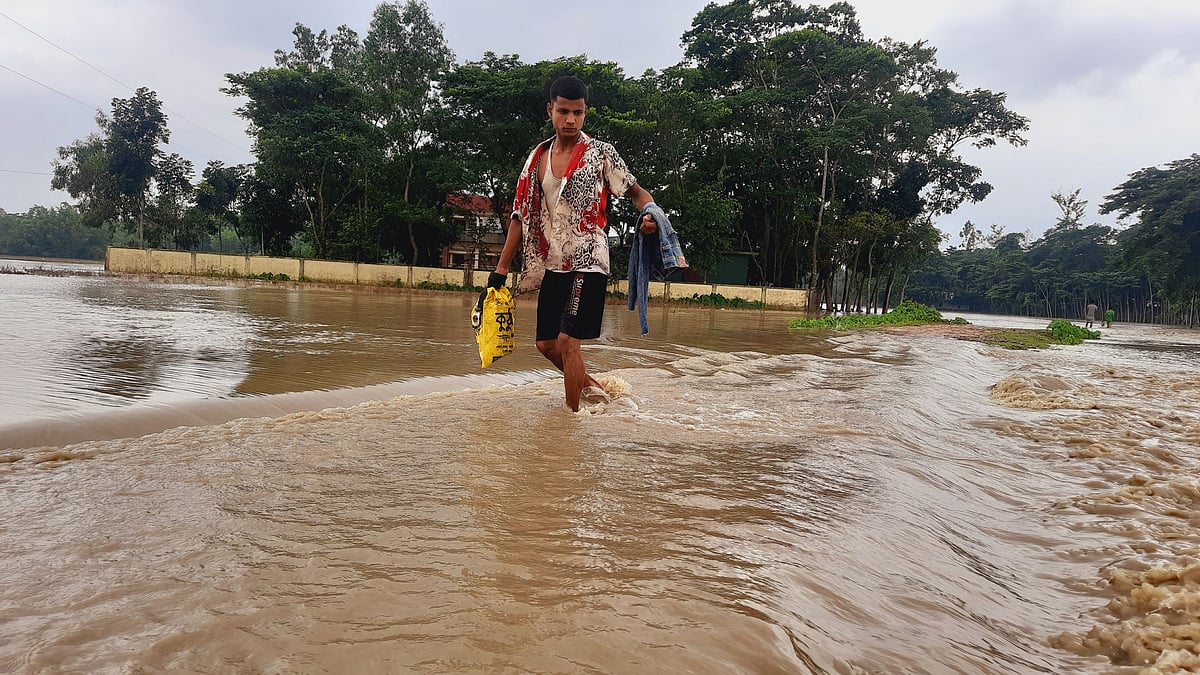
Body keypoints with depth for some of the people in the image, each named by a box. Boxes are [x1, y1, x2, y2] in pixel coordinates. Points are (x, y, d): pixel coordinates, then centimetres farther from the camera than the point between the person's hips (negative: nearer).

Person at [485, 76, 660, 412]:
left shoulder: (602, 153, -3)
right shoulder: (537, 158, 9)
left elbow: (636, 191, 2)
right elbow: (521, 215, 11)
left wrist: (649, 212, -23)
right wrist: (501, 269, 10)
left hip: (587, 262, -6)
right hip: (551, 265, 6)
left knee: (568, 340, -13)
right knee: (546, 342, 12)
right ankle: (590, 384, 34)